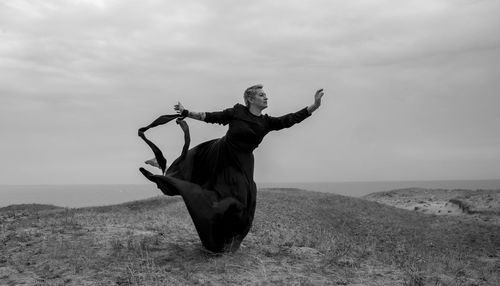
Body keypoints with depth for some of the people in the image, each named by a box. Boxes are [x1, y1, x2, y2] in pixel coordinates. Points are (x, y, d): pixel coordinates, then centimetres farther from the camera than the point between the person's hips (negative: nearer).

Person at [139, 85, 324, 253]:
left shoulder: (266, 123, -4)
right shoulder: (237, 112, -10)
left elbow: (290, 119, -10)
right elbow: (211, 117, -6)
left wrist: (314, 106, -18)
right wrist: (186, 112, -8)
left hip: (241, 164, 2)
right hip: (218, 154, -2)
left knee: (239, 201, 2)